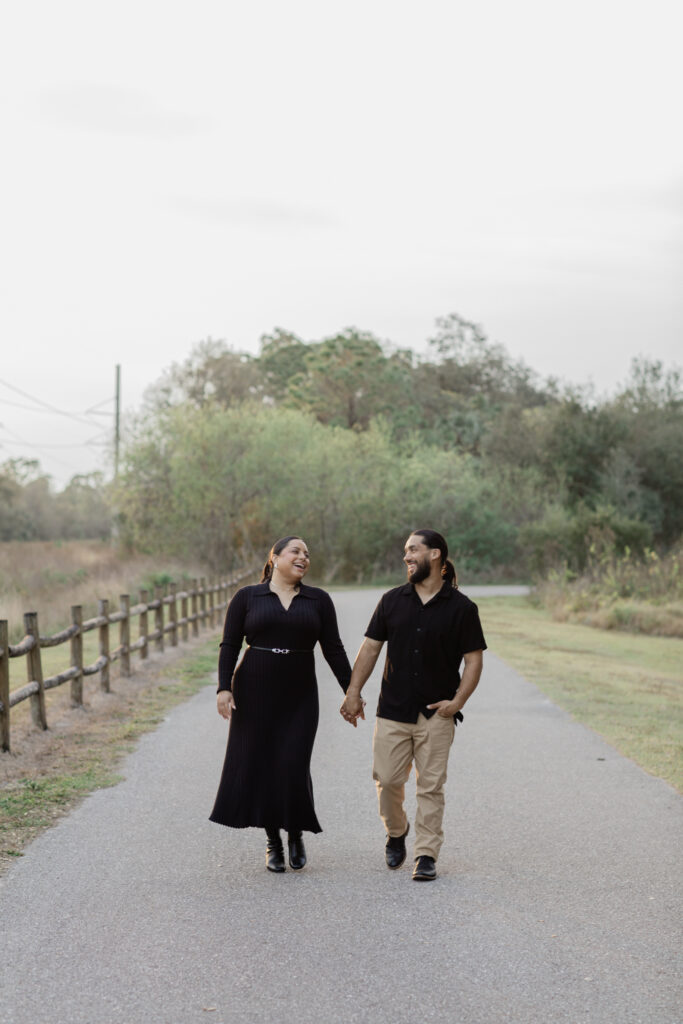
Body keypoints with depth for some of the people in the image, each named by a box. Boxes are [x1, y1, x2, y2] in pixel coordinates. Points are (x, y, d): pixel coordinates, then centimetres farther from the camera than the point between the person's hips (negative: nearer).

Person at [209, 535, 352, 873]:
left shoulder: (318, 600, 6)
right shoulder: (247, 598, 3)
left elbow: (333, 650, 7)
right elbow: (229, 646, 1)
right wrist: (224, 688, -10)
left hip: (299, 697, 0)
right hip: (254, 693, 0)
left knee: (294, 768, -7)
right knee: (259, 765, 1)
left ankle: (295, 835, 15)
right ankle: (272, 841, 16)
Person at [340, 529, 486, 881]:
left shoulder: (461, 608, -2)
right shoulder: (393, 600, 6)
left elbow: (474, 659, -1)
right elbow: (371, 646, 9)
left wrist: (457, 701, -10)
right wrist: (353, 692, 4)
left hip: (436, 714, -2)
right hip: (392, 711, 2)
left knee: (430, 786, 0)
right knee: (387, 779, 1)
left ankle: (426, 855, 7)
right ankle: (396, 833, 28)